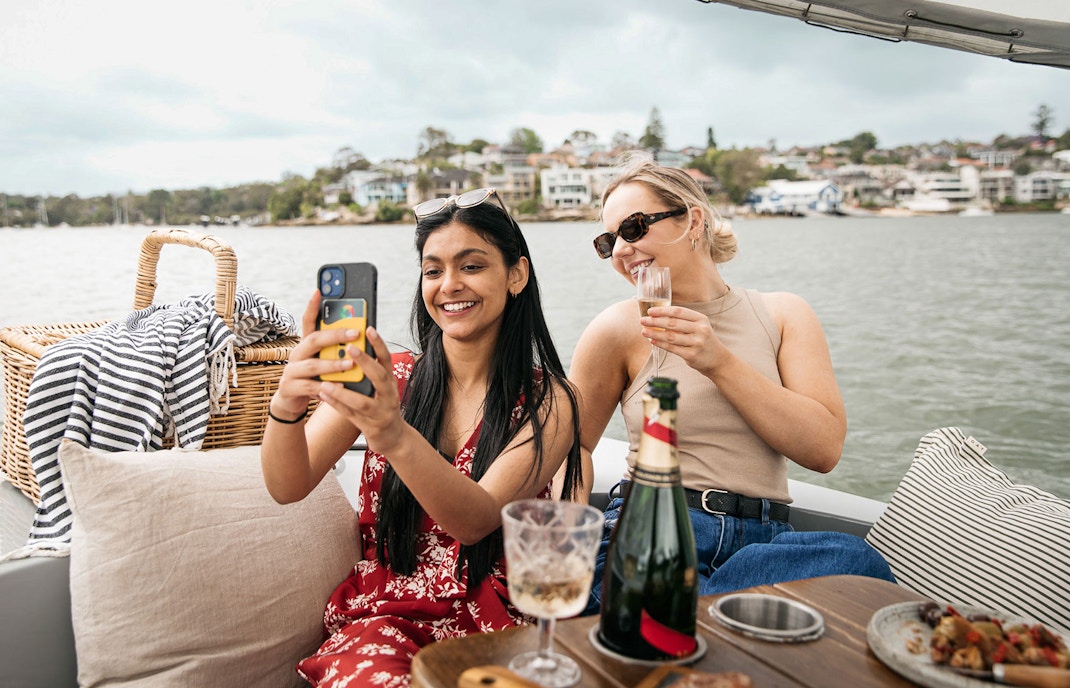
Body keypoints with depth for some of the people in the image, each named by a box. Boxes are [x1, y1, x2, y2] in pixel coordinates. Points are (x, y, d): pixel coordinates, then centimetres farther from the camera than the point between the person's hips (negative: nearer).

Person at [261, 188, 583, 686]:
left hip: (494, 620, 0)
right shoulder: (387, 380, 4)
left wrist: (397, 438, -36)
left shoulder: (547, 402, -2)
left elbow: (478, 520, -18)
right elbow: (288, 488, -6)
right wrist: (286, 406, -28)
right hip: (386, 612, 0)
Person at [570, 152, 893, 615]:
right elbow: (573, 442, 15)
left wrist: (719, 363, -11)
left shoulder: (782, 315, 9)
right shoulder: (619, 329, 6)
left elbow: (825, 449, -2)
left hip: (762, 535, 4)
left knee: (852, 558, -32)